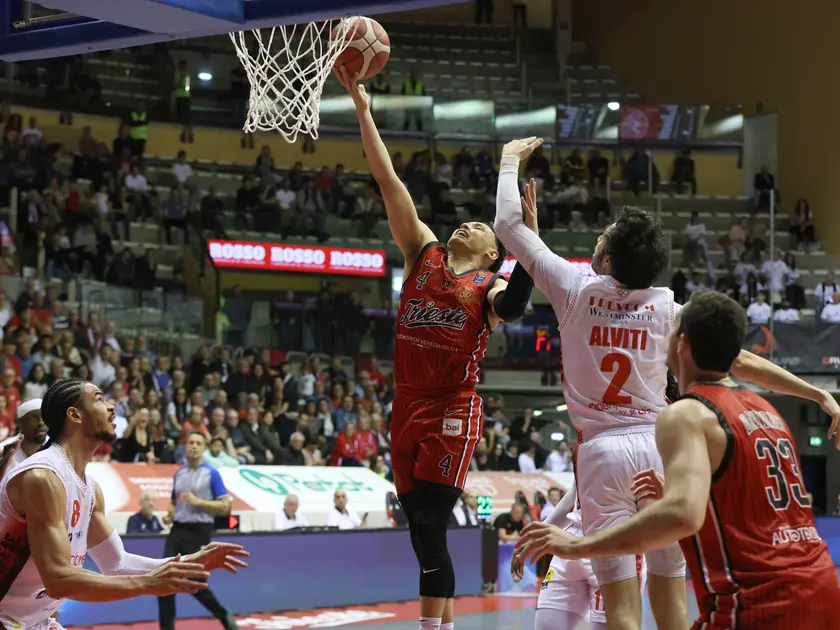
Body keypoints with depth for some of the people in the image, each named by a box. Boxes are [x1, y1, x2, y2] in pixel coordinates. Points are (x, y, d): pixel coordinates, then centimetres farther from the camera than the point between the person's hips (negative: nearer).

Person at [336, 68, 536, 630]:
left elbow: (515, 303, -24)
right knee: (424, 533, 8)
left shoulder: (489, 287, 1)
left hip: (453, 412, -5)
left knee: (429, 529, -12)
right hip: (408, 408, 5)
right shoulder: (424, 256, 13)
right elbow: (389, 182, 8)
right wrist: (363, 109, 5)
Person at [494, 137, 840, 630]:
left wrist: (511, 160, 23)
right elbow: (740, 363, 0)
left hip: (603, 450, -2)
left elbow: (508, 224, 8)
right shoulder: (669, 308, 2)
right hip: (659, 446, 2)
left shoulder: (576, 288, -1)